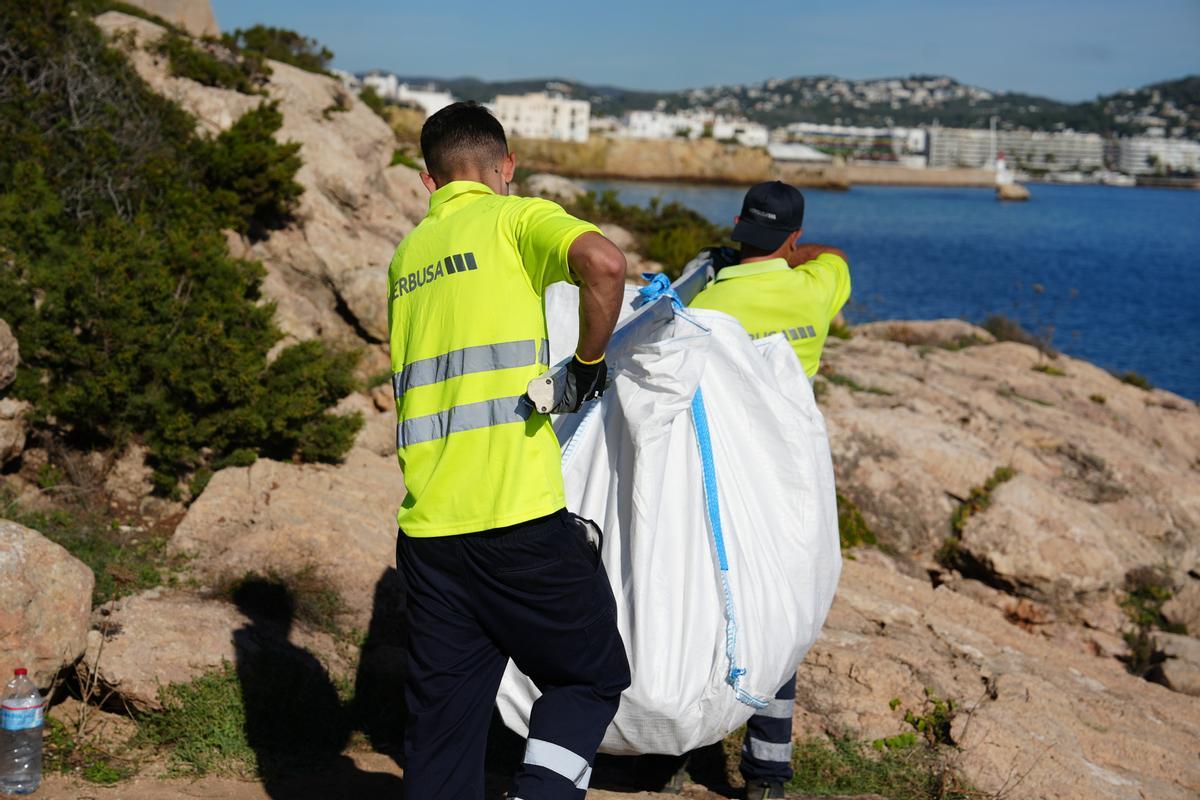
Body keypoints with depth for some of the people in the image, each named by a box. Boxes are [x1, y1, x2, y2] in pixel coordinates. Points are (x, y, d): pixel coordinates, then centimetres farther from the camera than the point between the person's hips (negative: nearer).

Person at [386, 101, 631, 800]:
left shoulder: (406, 256, 19)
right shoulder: (518, 217, 0)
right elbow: (604, 263, -20)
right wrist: (591, 359, -6)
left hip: (427, 526, 6)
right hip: (521, 518, -5)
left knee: (443, 716, 11)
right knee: (592, 676, 12)